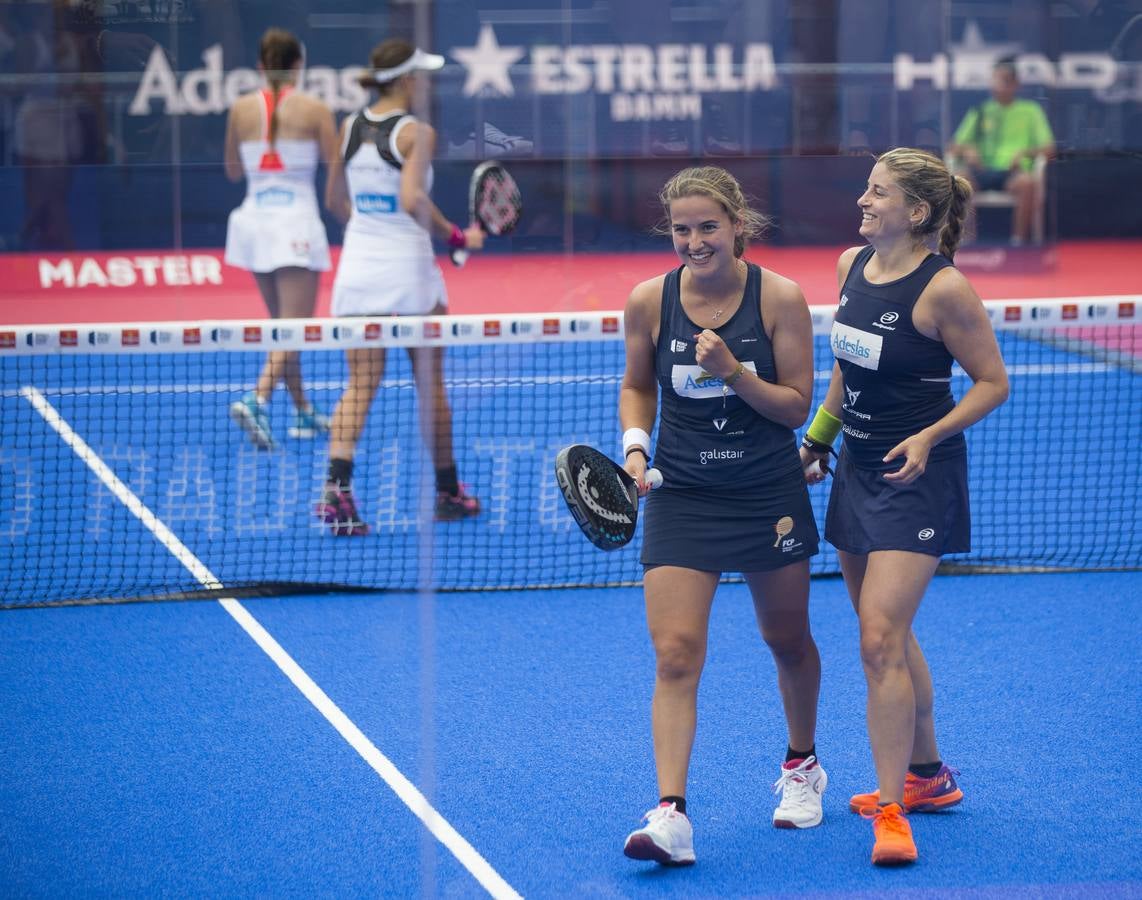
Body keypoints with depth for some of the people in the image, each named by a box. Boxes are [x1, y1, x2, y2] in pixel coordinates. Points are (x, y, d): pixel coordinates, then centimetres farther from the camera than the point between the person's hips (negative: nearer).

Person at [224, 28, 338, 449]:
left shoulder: (241, 109, 2)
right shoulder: (314, 109, -7)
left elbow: (233, 171, 12)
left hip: (255, 220, 5)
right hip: (296, 222, -5)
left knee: (283, 325, 18)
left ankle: (303, 412, 25)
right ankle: (257, 400, -27)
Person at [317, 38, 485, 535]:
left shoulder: (350, 127, 5)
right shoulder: (416, 132, -12)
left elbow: (335, 200, 13)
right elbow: (413, 201, -25)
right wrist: (457, 237, -14)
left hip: (358, 266, 5)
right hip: (408, 270, -4)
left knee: (360, 385, 5)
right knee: (430, 383, 11)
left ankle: (337, 489, -15)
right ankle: (448, 492, 23)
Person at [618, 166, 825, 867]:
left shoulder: (779, 298, -11)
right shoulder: (650, 301, -6)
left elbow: (797, 405, -7)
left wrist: (733, 372, -22)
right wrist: (635, 446, -8)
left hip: (770, 494, 0)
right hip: (681, 494, 0)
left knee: (788, 640, 17)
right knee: (676, 654, -12)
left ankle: (803, 764, 43)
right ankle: (672, 815, -15)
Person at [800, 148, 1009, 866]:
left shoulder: (943, 287, -18)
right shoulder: (851, 266, 4)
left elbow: (993, 382, -10)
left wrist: (929, 436, -21)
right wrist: (817, 439, 18)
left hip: (916, 477, -8)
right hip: (858, 470, 8)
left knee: (880, 639, -13)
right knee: (888, 636, 17)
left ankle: (893, 812, -8)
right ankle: (927, 774, 33)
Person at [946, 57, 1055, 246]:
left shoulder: (1030, 111, 12)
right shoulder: (980, 112, 19)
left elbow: (1048, 149, 5)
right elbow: (954, 148, 15)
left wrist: (1025, 153, -15)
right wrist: (966, 151, -8)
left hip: (1012, 171, -2)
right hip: (982, 171, 2)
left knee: (1027, 182, -38)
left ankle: (1019, 241, -30)